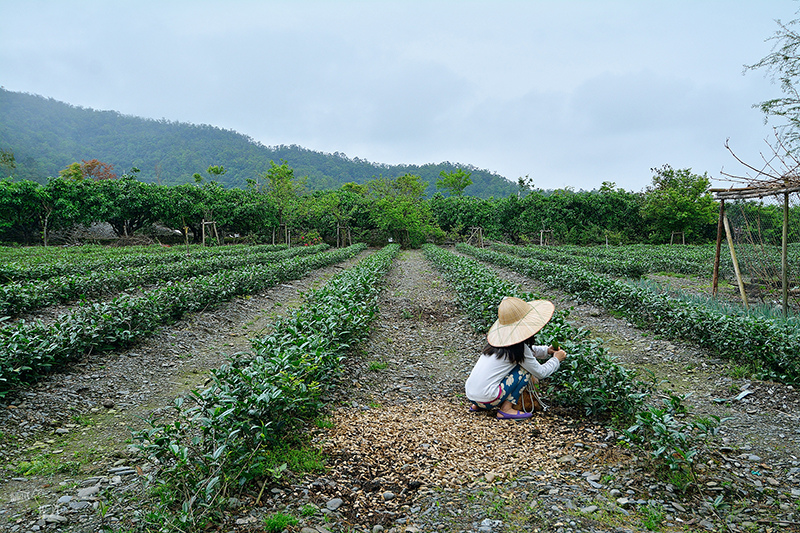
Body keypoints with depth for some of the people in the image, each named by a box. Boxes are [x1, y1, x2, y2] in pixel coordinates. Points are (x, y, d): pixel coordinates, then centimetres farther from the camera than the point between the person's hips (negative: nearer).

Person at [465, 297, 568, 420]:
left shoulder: (498, 342, 12)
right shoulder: (519, 348, -10)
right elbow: (541, 373, 1)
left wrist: (546, 350, 29)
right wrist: (556, 359, 17)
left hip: (470, 395, 7)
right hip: (486, 399, -7)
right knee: (525, 370, 1)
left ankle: (477, 405, 20)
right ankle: (506, 409, -1)